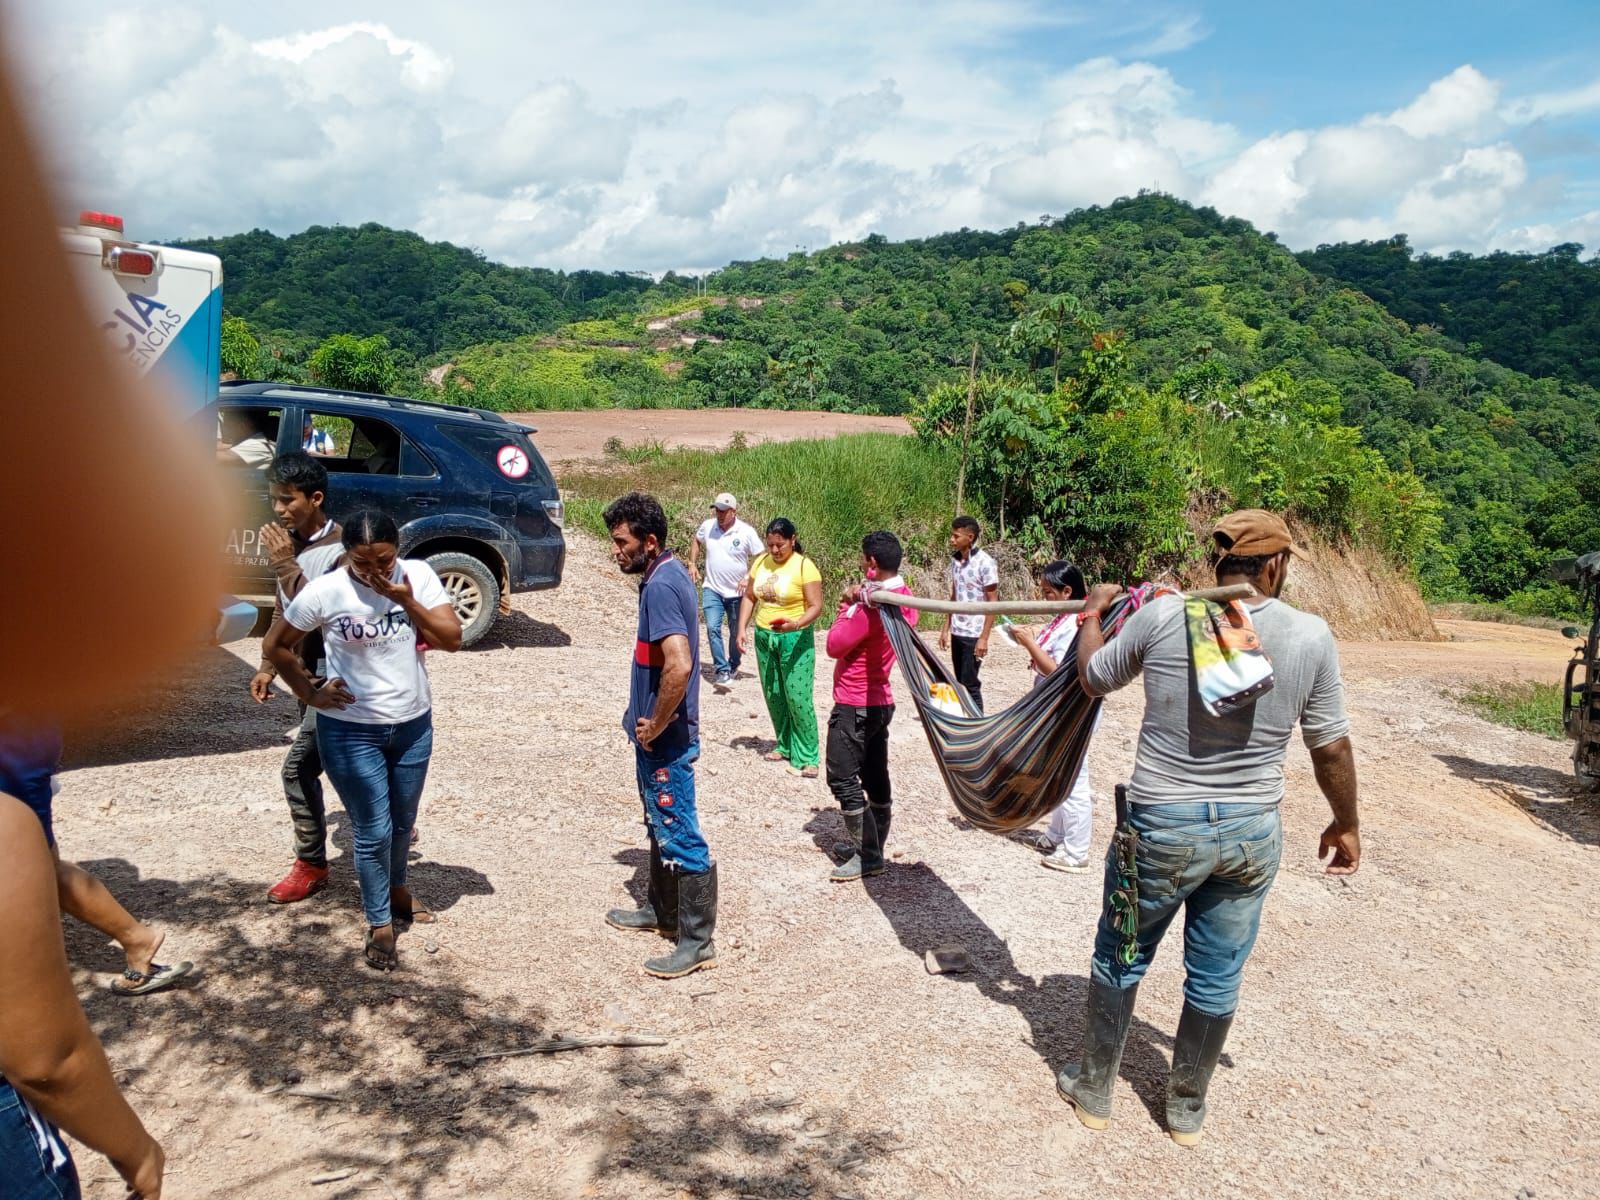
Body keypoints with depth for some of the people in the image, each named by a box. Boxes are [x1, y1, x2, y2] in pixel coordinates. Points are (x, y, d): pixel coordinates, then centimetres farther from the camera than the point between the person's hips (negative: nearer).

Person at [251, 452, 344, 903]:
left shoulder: (340, 549, -20)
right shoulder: (291, 542, 5)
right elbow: (282, 609, 15)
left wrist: (285, 565, -27)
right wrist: (267, 666, 12)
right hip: (307, 676, 9)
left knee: (298, 768, -6)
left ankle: (312, 865, 10)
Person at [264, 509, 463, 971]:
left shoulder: (418, 575, -8)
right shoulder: (324, 591, -16)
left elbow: (452, 638, -12)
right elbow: (276, 645, -3)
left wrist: (406, 600, -21)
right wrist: (309, 693, -6)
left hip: (414, 725, 3)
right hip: (351, 732, -3)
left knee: (402, 821, 21)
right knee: (374, 832, 3)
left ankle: (396, 889, 48)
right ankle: (379, 924, 22)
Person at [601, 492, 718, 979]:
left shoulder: (660, 586, -22)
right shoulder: (668, 574, 9)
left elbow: (679, 665, -34)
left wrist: (655, 725, -21)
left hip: (666, 739, -11)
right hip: (657, 733, 11)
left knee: (681, 838, -2)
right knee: (659, 826, 22)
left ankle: (697, 942, 7)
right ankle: (661, 910, 38)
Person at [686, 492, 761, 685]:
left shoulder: (747, 532, -13)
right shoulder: (708, 526, -4)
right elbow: (696, 541, 17)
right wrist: (692, 563, 6)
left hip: (737, 592, -1)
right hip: (712, 589, 1)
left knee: (736, 632, 13)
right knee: (713, 628, -15)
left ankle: (733, 665, 34)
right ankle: (723, 669, -12)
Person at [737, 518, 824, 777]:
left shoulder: (804, 567, -13)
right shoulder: (760, 563, 4)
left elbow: (816, 606, -16)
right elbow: (749, 597, 11)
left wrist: (795, 624, -33)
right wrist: (742, 628, 1)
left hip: (795, 639, -6)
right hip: (764, 637, 6)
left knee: (798, 697, -8)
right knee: (773, 696, 13)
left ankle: (807, 757, 1)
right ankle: (785, 745, 29)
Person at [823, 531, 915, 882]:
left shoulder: (873, 606, -24)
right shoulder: (903, 598, 5)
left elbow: (835, 646, -17)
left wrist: (846, 607, -6)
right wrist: (856, 604, 1)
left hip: (855, 705, -9)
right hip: (881, 701, 9)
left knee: (843, 778, -3)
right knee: (875, 776, 15)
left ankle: (867, 857, 0)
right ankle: (872, 846, 25)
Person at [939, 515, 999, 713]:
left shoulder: (985, 563, -13)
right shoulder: (954, 559, 8)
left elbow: (993, 602, -12)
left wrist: (984, 638, -16)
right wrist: (946, 629, 13)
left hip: (973, 634, -7)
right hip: (957, 632, 7)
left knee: (970, 685, -4)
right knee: (960, 684, 11)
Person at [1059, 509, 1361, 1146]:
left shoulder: (1161, 616, -12)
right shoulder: (1310, 634, -9)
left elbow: (1093, 677, 4)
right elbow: (1332, 746, -2)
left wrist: (1093, 612, 23)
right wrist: (1346, 823, 14)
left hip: (1161, 826, -1)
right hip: (1252, 833, 2)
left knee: (1119, 958, 18)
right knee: (1217, 977, 18)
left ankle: (1093, 1092, 34)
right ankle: (1187, 1109, 36)